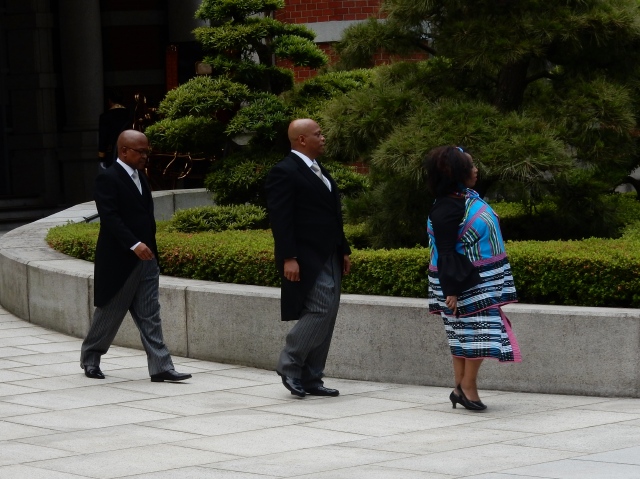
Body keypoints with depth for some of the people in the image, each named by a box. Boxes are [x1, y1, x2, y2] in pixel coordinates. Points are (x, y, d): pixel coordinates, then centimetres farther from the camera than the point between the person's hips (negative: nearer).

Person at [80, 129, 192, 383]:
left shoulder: (140, 177, 14)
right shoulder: (108, 178, -12)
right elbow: (109, 217, -21)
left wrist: (150, 247, 15)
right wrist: (134, 245, -29)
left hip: (145, 258, 7)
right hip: (120, 260, -7)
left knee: (150, 316, 2)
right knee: (110, 312, 5)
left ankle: (160, 367, -2)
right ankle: (90, 359, 23)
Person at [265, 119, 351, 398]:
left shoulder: (320, 172, 19)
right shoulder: (285, 172, -11)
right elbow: (280, 219, -16)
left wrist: (344, 250, 19)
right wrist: (288, 258, -22)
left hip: (329, 259, 9)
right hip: (307, 260, -9)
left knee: (327, 314, 7)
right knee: (320, 311, -16)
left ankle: (311, 379, 12)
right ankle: (289, 366, -3)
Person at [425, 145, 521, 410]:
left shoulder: (468, 197, 9)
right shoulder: (447, 209, -20)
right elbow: (445, 254, -21)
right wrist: (451, 290, -23)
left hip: (481, 281, 9)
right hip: (466, 284, -9)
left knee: (465, 336, 10)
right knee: (479, 331, -9)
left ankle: (462, 387, 13)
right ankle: (467, 386, 0)